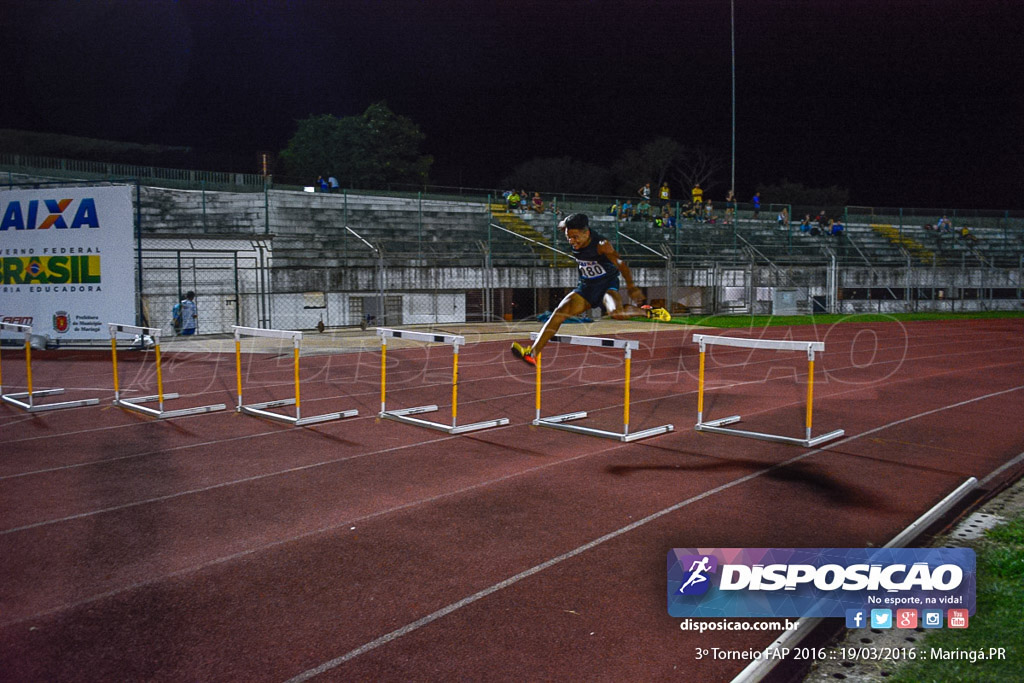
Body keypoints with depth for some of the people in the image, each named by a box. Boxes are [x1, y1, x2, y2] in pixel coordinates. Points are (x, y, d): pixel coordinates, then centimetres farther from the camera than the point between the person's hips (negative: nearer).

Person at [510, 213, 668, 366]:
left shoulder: (602, 245, -24)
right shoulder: (574, 242, -7)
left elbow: (620, 263, -34)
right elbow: (562, 225, 15)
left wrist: (631, 286, -42)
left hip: (607, 285, -5)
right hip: (586, 288, 6)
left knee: (616, 313, -37)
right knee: (559, 313, -14)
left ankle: (647, 312, -8)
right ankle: (532, 353, -21)